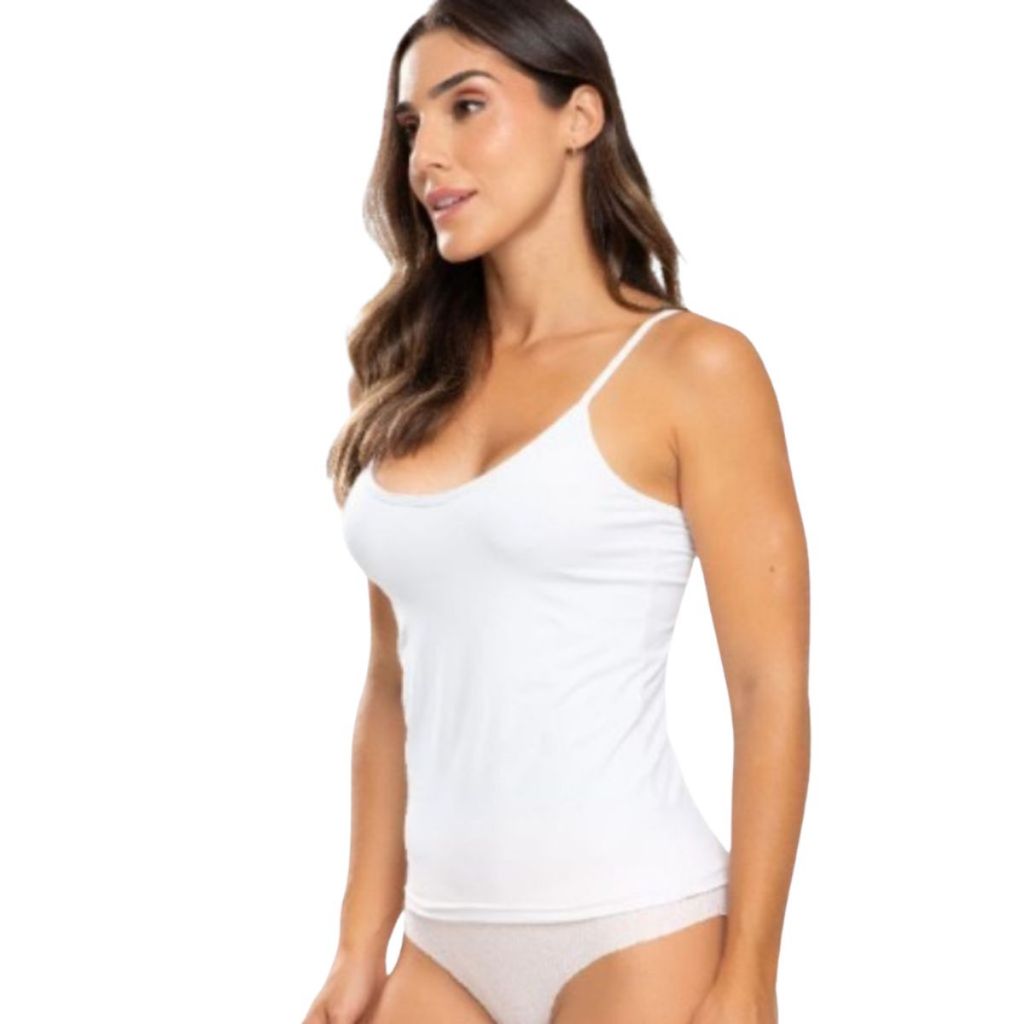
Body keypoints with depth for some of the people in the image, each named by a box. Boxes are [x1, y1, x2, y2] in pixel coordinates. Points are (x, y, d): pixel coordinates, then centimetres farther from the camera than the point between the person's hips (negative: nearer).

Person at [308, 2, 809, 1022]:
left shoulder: (690, 367, -4)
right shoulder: (414, 381, 9)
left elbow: (771, 690, -7)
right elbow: (395, 688, 11)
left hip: (631, 930, -4)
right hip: (447, 939, 5)